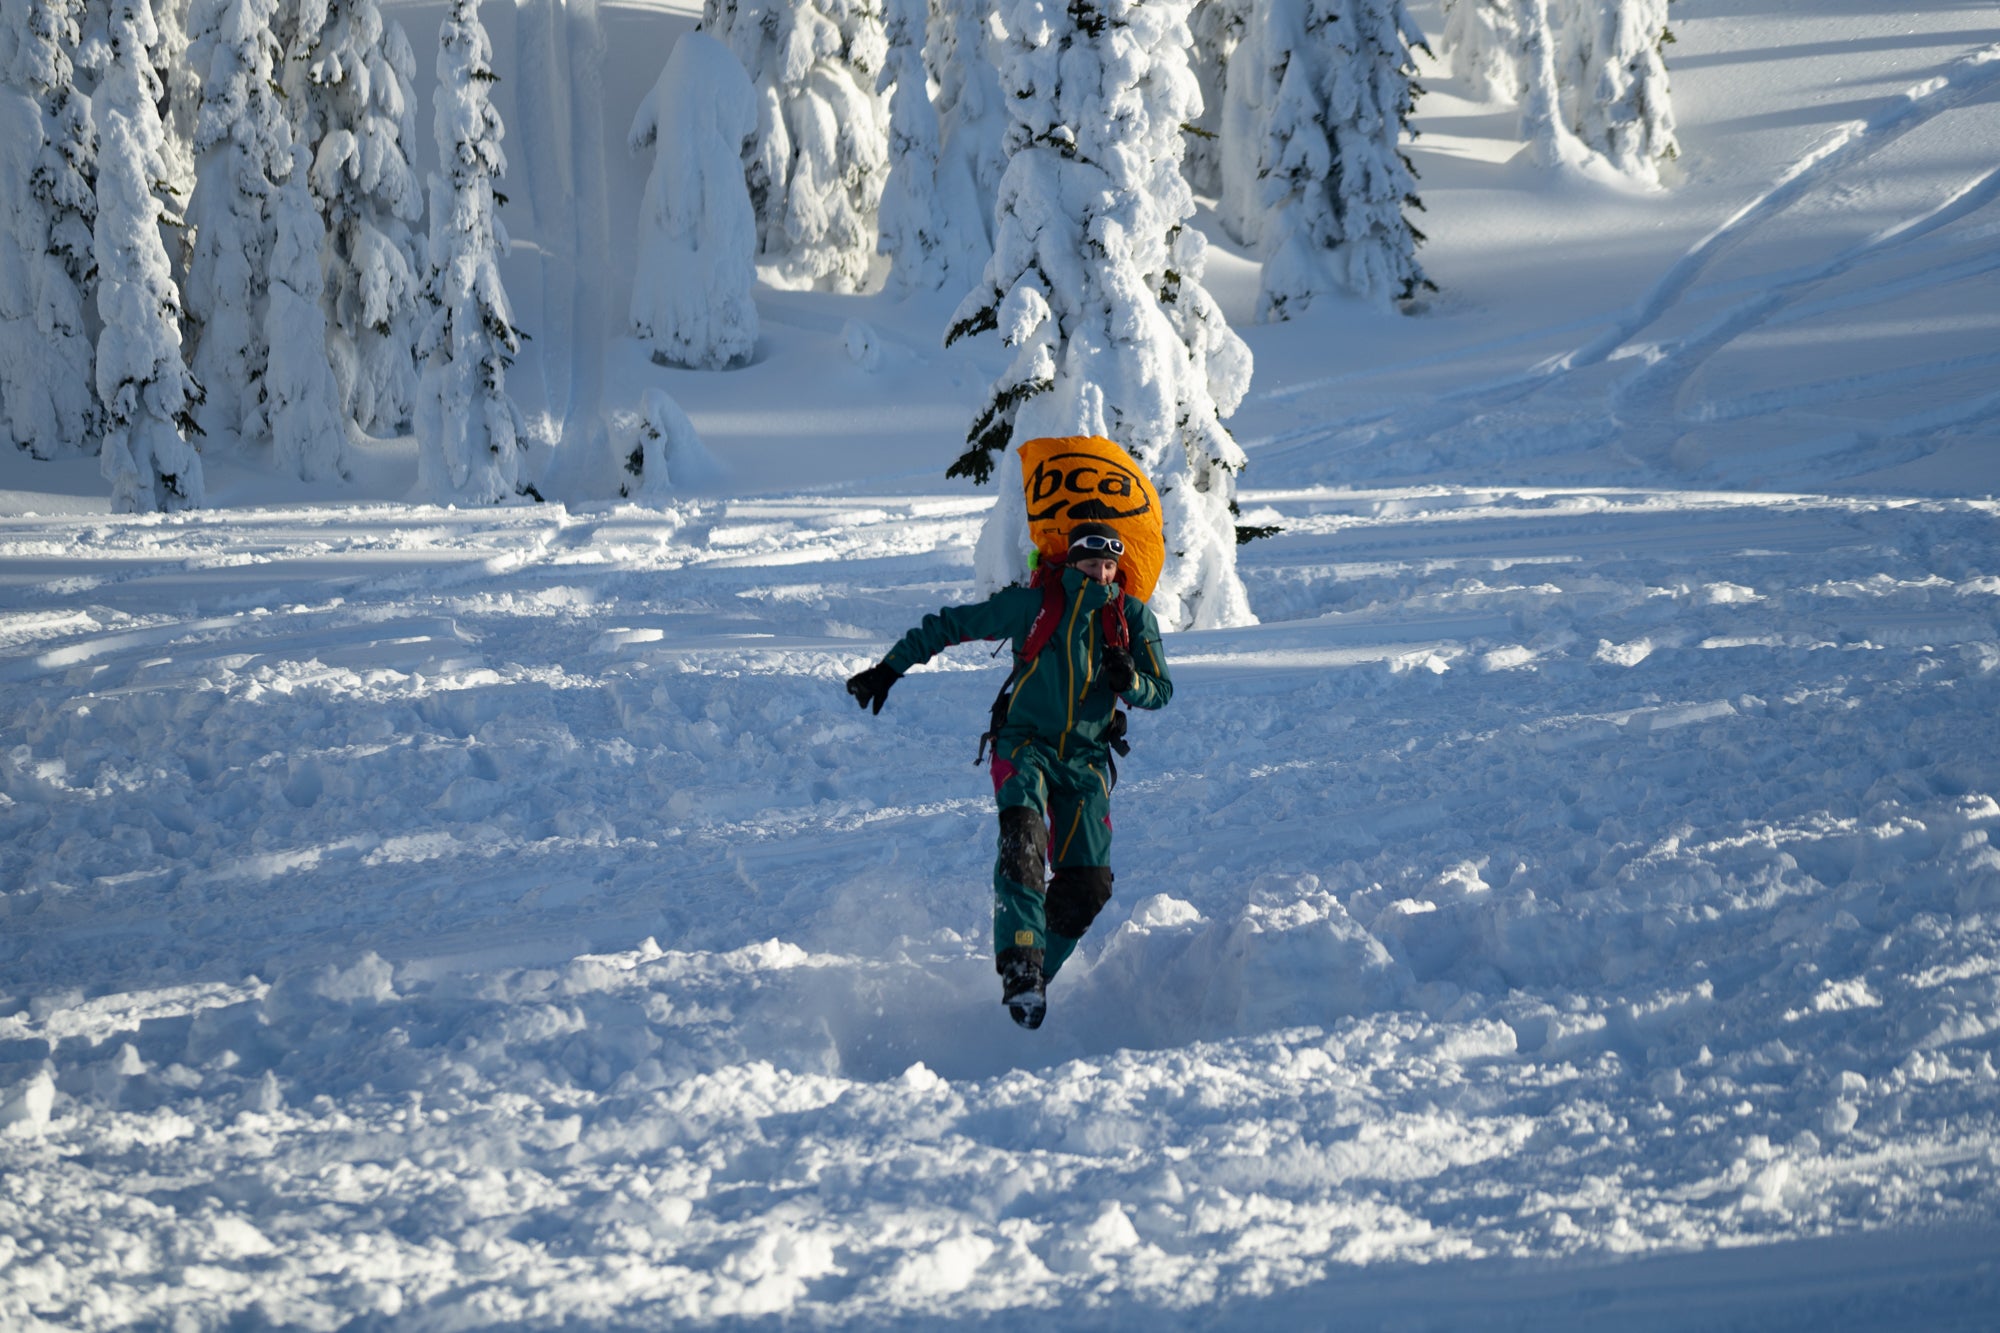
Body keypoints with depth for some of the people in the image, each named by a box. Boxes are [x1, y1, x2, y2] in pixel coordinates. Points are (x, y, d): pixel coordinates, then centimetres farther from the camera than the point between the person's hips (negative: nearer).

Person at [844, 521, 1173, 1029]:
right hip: (1025, 744, -3)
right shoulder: (1033, 604, -4)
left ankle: (1034, 975, 9)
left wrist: (1129, 681, -17)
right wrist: (889, 669, -1)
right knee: (1022, 842, -30)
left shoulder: (1131, 617, 4)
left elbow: (1161, 690, 7)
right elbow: (952, 625, 2)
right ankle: (1020, 970, -38)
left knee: (1087, 885, -7)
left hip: (1086, 760, 3)